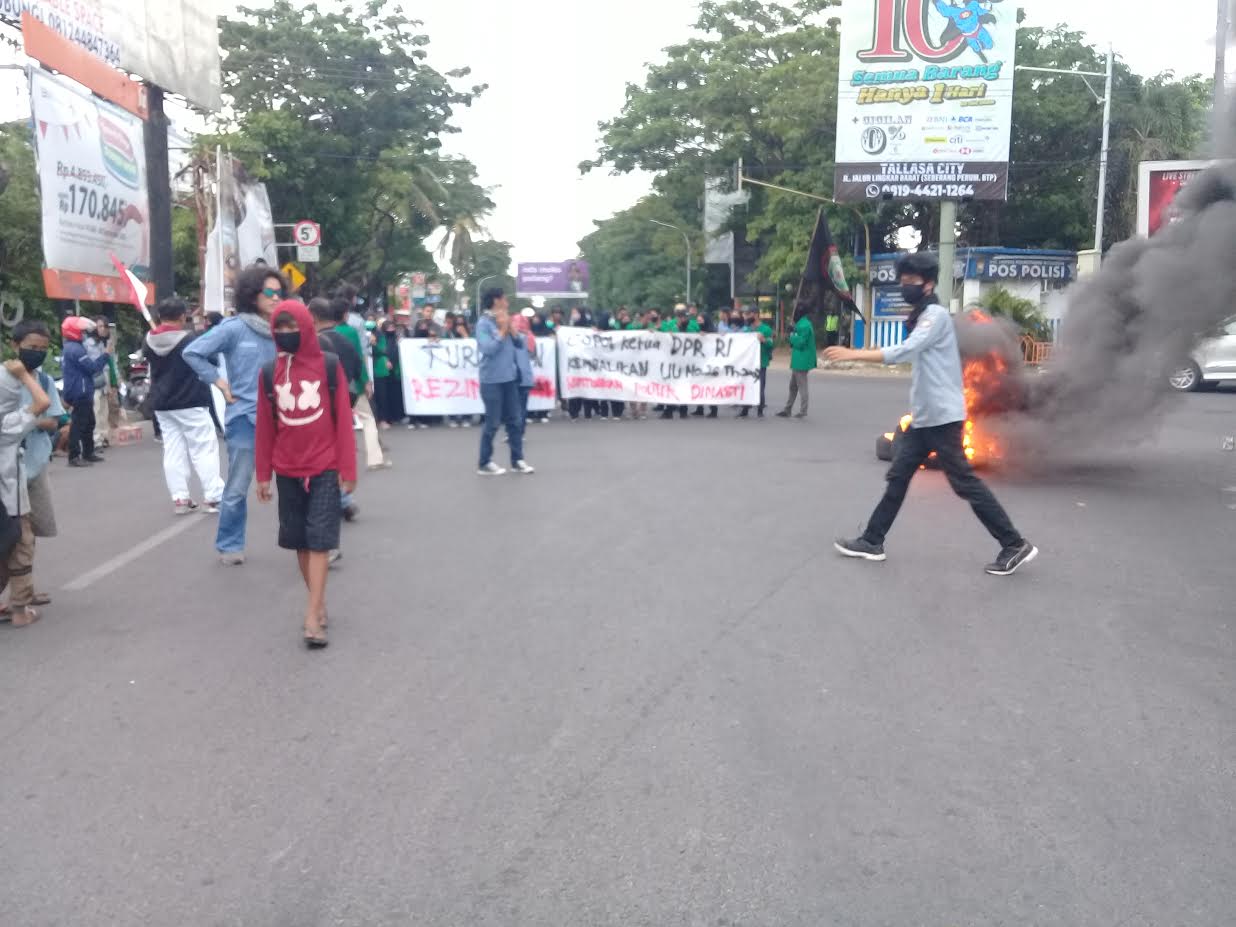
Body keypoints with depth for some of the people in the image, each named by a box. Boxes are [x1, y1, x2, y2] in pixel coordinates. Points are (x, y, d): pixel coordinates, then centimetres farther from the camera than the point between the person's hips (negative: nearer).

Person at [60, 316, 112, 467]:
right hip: (80, 392, -11)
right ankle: (74, 456, -10)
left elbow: (85, 367, 21)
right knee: (79, 423, -10)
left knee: (88, 422, 18)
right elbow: (92, 367, -20)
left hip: (80, 392, 11)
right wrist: (106, 354, -12)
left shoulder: (70, 348, 18)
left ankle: (88, 452, 26)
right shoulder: (75, 349, -17)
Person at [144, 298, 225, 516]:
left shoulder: (150, 341, 3)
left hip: (161, 405, 6)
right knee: (204, 449, -1)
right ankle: (213, 496, -2)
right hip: (191, 403, -6)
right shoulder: (191, 340, -15)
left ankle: (179, 498, 8)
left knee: (173, 451, 8)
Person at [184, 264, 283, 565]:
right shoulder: (234, 328, -8)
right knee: (237, 489, 7)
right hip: (245, 417, -3)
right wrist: (219, 382, -5)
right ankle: (230, 546, 23)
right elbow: (192, 353, -3)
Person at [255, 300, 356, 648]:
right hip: (287, 471, 4)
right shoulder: (268, 373, 3)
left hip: (325, 468, -3)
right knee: (299, 540, 9)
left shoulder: (330, 366, -5)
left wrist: (347, 469, -5)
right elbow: (265, 427, 7)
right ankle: (319, 602, 22)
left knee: (319, 539, -5)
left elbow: (344, 420, -4)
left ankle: (312, 615, -5)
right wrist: (263, 473, 7)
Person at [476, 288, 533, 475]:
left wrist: (512, 330, -3)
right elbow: (488, 349, -21)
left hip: (510, 378, 7)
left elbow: (522, 345, 10)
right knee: (492, 423, -2)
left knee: (513, 420, 10)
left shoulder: (506, 321, 11)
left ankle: (517, 460, 17)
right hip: (492, 380, -7)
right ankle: (484, 463, 9)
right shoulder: (484, 323, -10)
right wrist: (502, 330, -13)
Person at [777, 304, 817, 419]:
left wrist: (792, 336, -8)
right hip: (798, 360, 11)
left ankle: (803, 411, 3)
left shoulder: (804, 325, -18)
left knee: (801, 386, -3)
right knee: (793, 386, 15)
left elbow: (800, 342, -22)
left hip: (801, 361, -11)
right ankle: (787, 409, 22)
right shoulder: (803, 324, 14)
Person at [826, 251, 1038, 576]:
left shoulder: (936, 314, -13)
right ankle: (872, 541, 15)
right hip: (923, 417, 10)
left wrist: (852, 354, -28)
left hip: (942, 416, -10)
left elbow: (904, 352, -26)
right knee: (898, 477, 9)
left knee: (965, 482, -6)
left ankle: (1015, 546, 1)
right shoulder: (922, 317, 17)